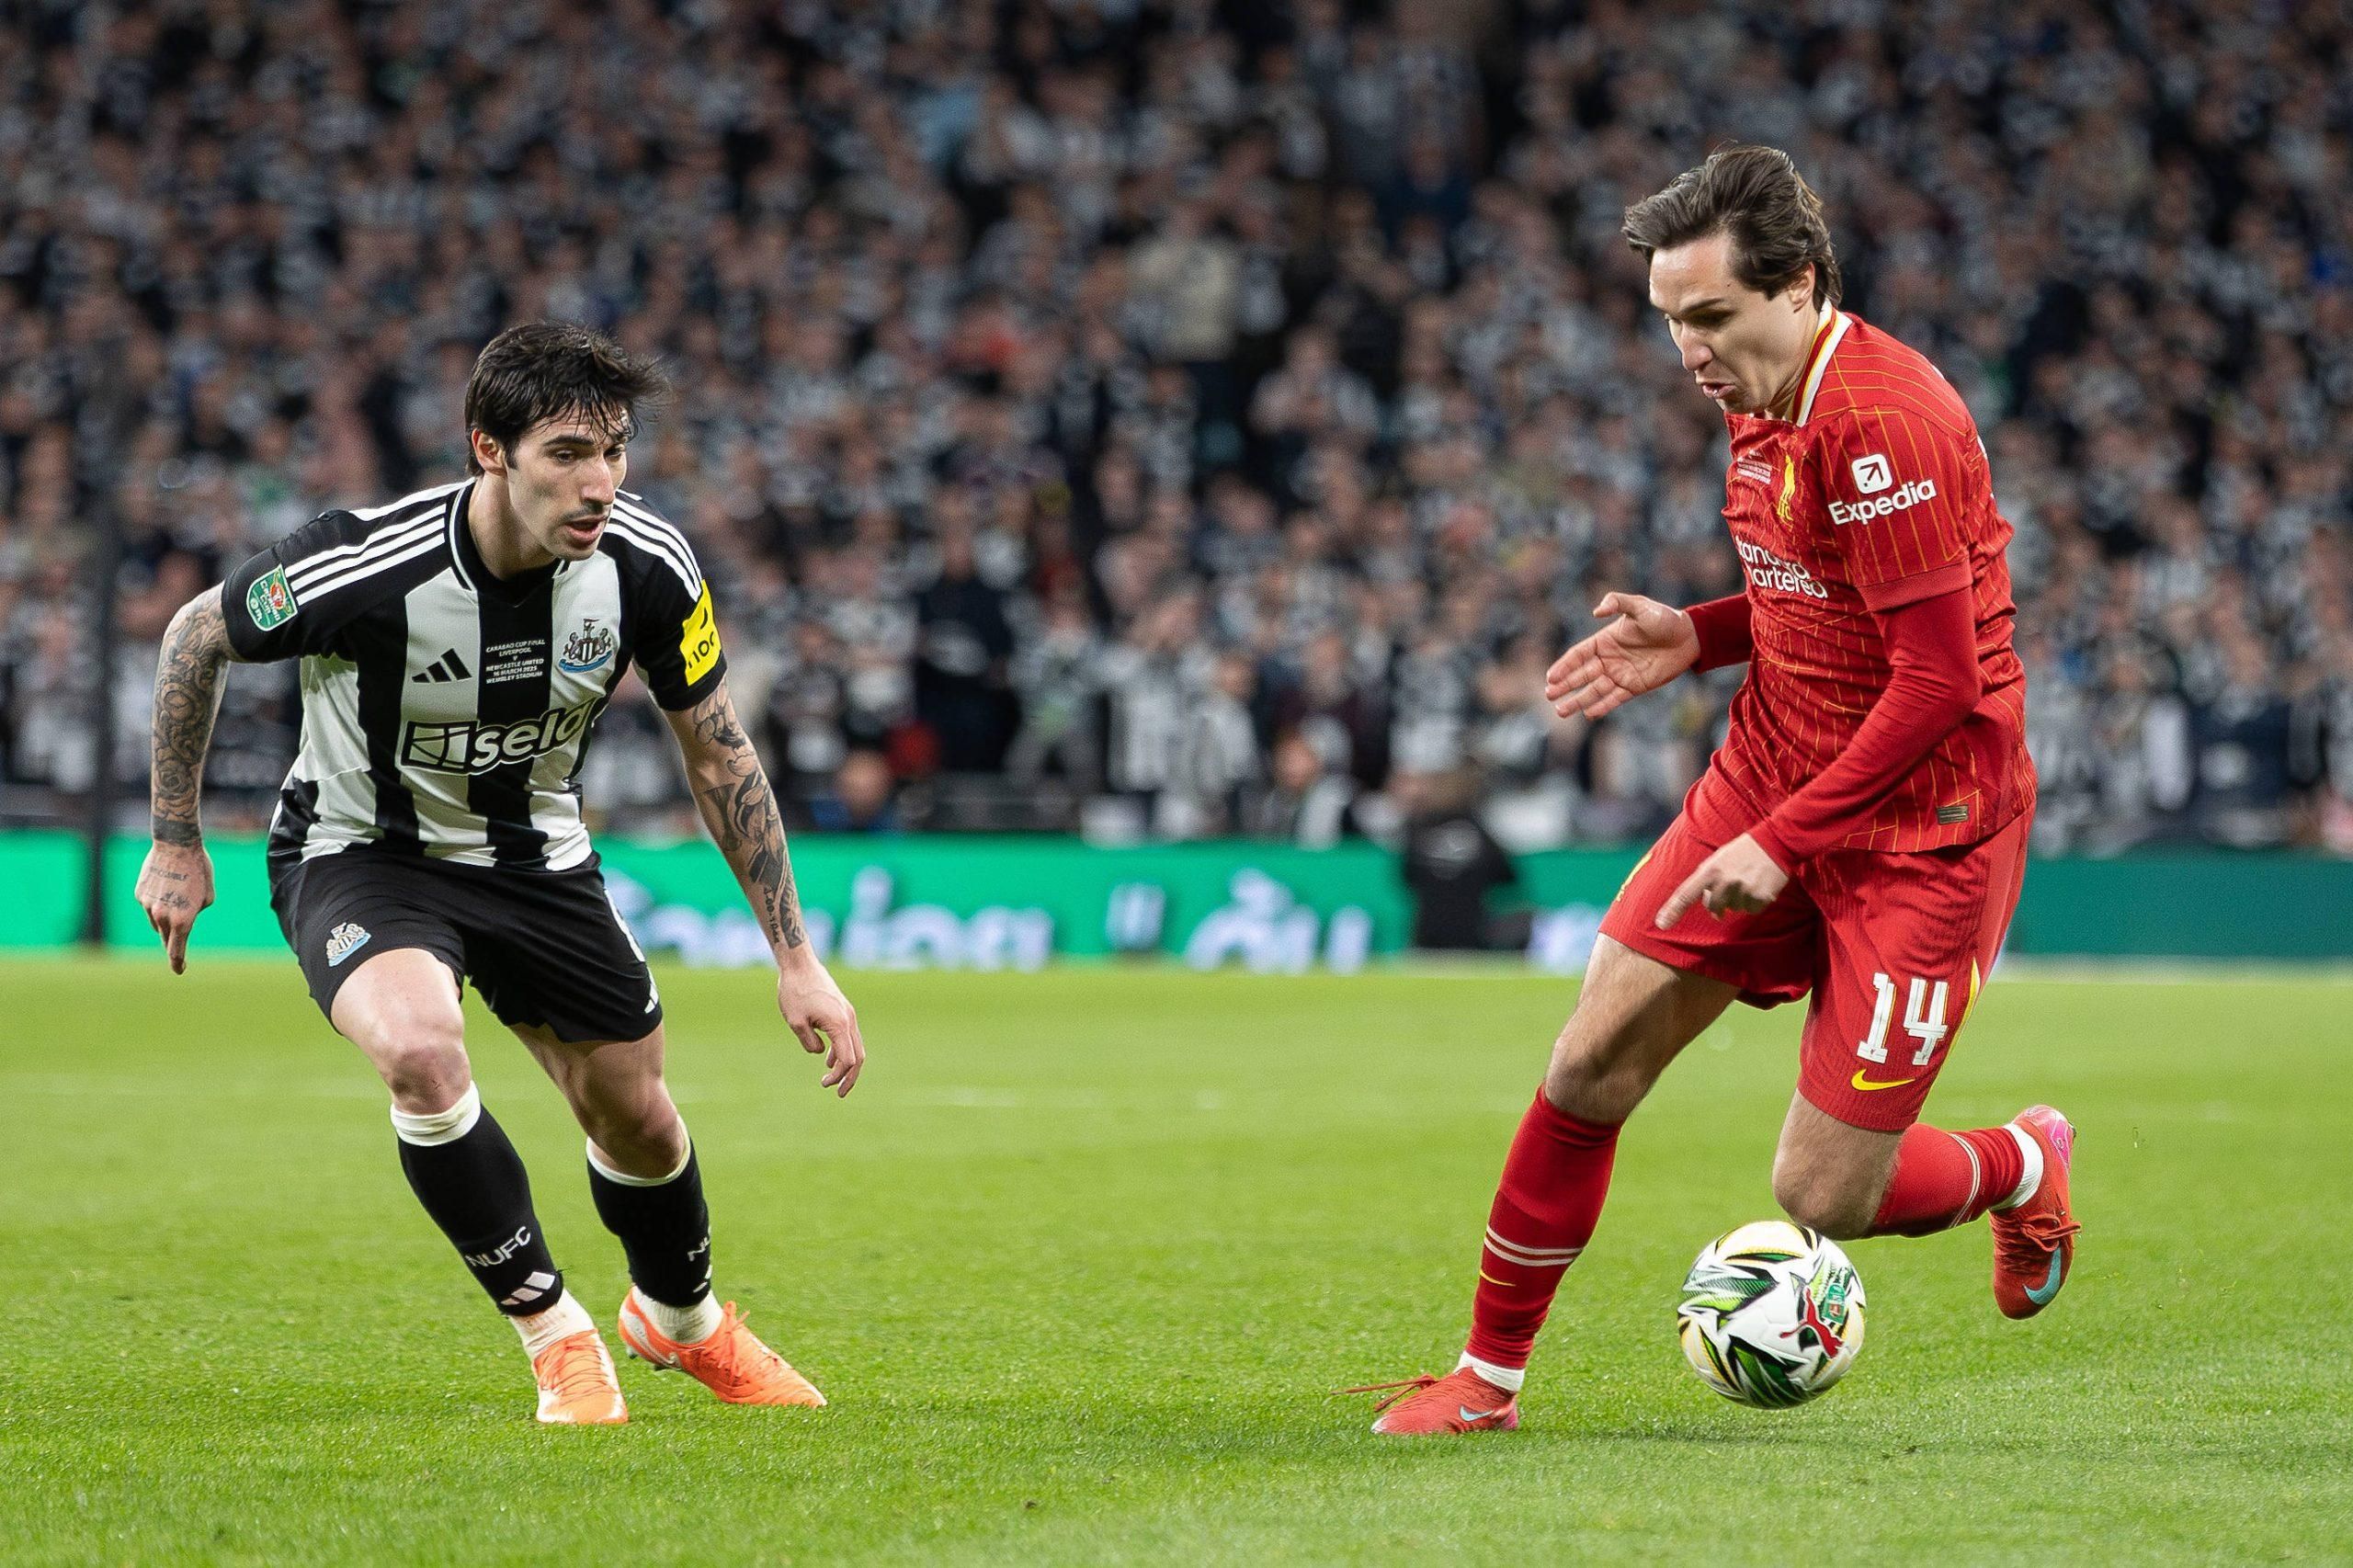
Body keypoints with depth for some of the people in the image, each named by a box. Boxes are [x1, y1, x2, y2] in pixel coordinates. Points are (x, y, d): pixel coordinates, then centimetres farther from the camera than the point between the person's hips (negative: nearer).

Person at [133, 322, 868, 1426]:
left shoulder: (647, 566, -21)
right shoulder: (364, 568, -32)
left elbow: (717, 752, -5)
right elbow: (195, 635, -12)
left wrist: (796, 958, -5)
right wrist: (175, 843, -4)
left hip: (536, 854, 4)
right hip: (359, 850, -4)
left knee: (634, 1116, 8)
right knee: (420, 1047, -33)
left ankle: (680, 1317, 44)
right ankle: (555, 1335, -12)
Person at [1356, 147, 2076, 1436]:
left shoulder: (1882, 421, -22)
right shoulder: (1760, 407, 7)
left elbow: (1942, 678, -23)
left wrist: (1784, 843, -21)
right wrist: (1691, 638, 3)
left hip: (1917, 826, -8)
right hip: (1770, 783, 8)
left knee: (1823, 1197, -7)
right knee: (1592, 1062, -2)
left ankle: (2023, 1164, 25)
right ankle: (1489, 1375, 12)